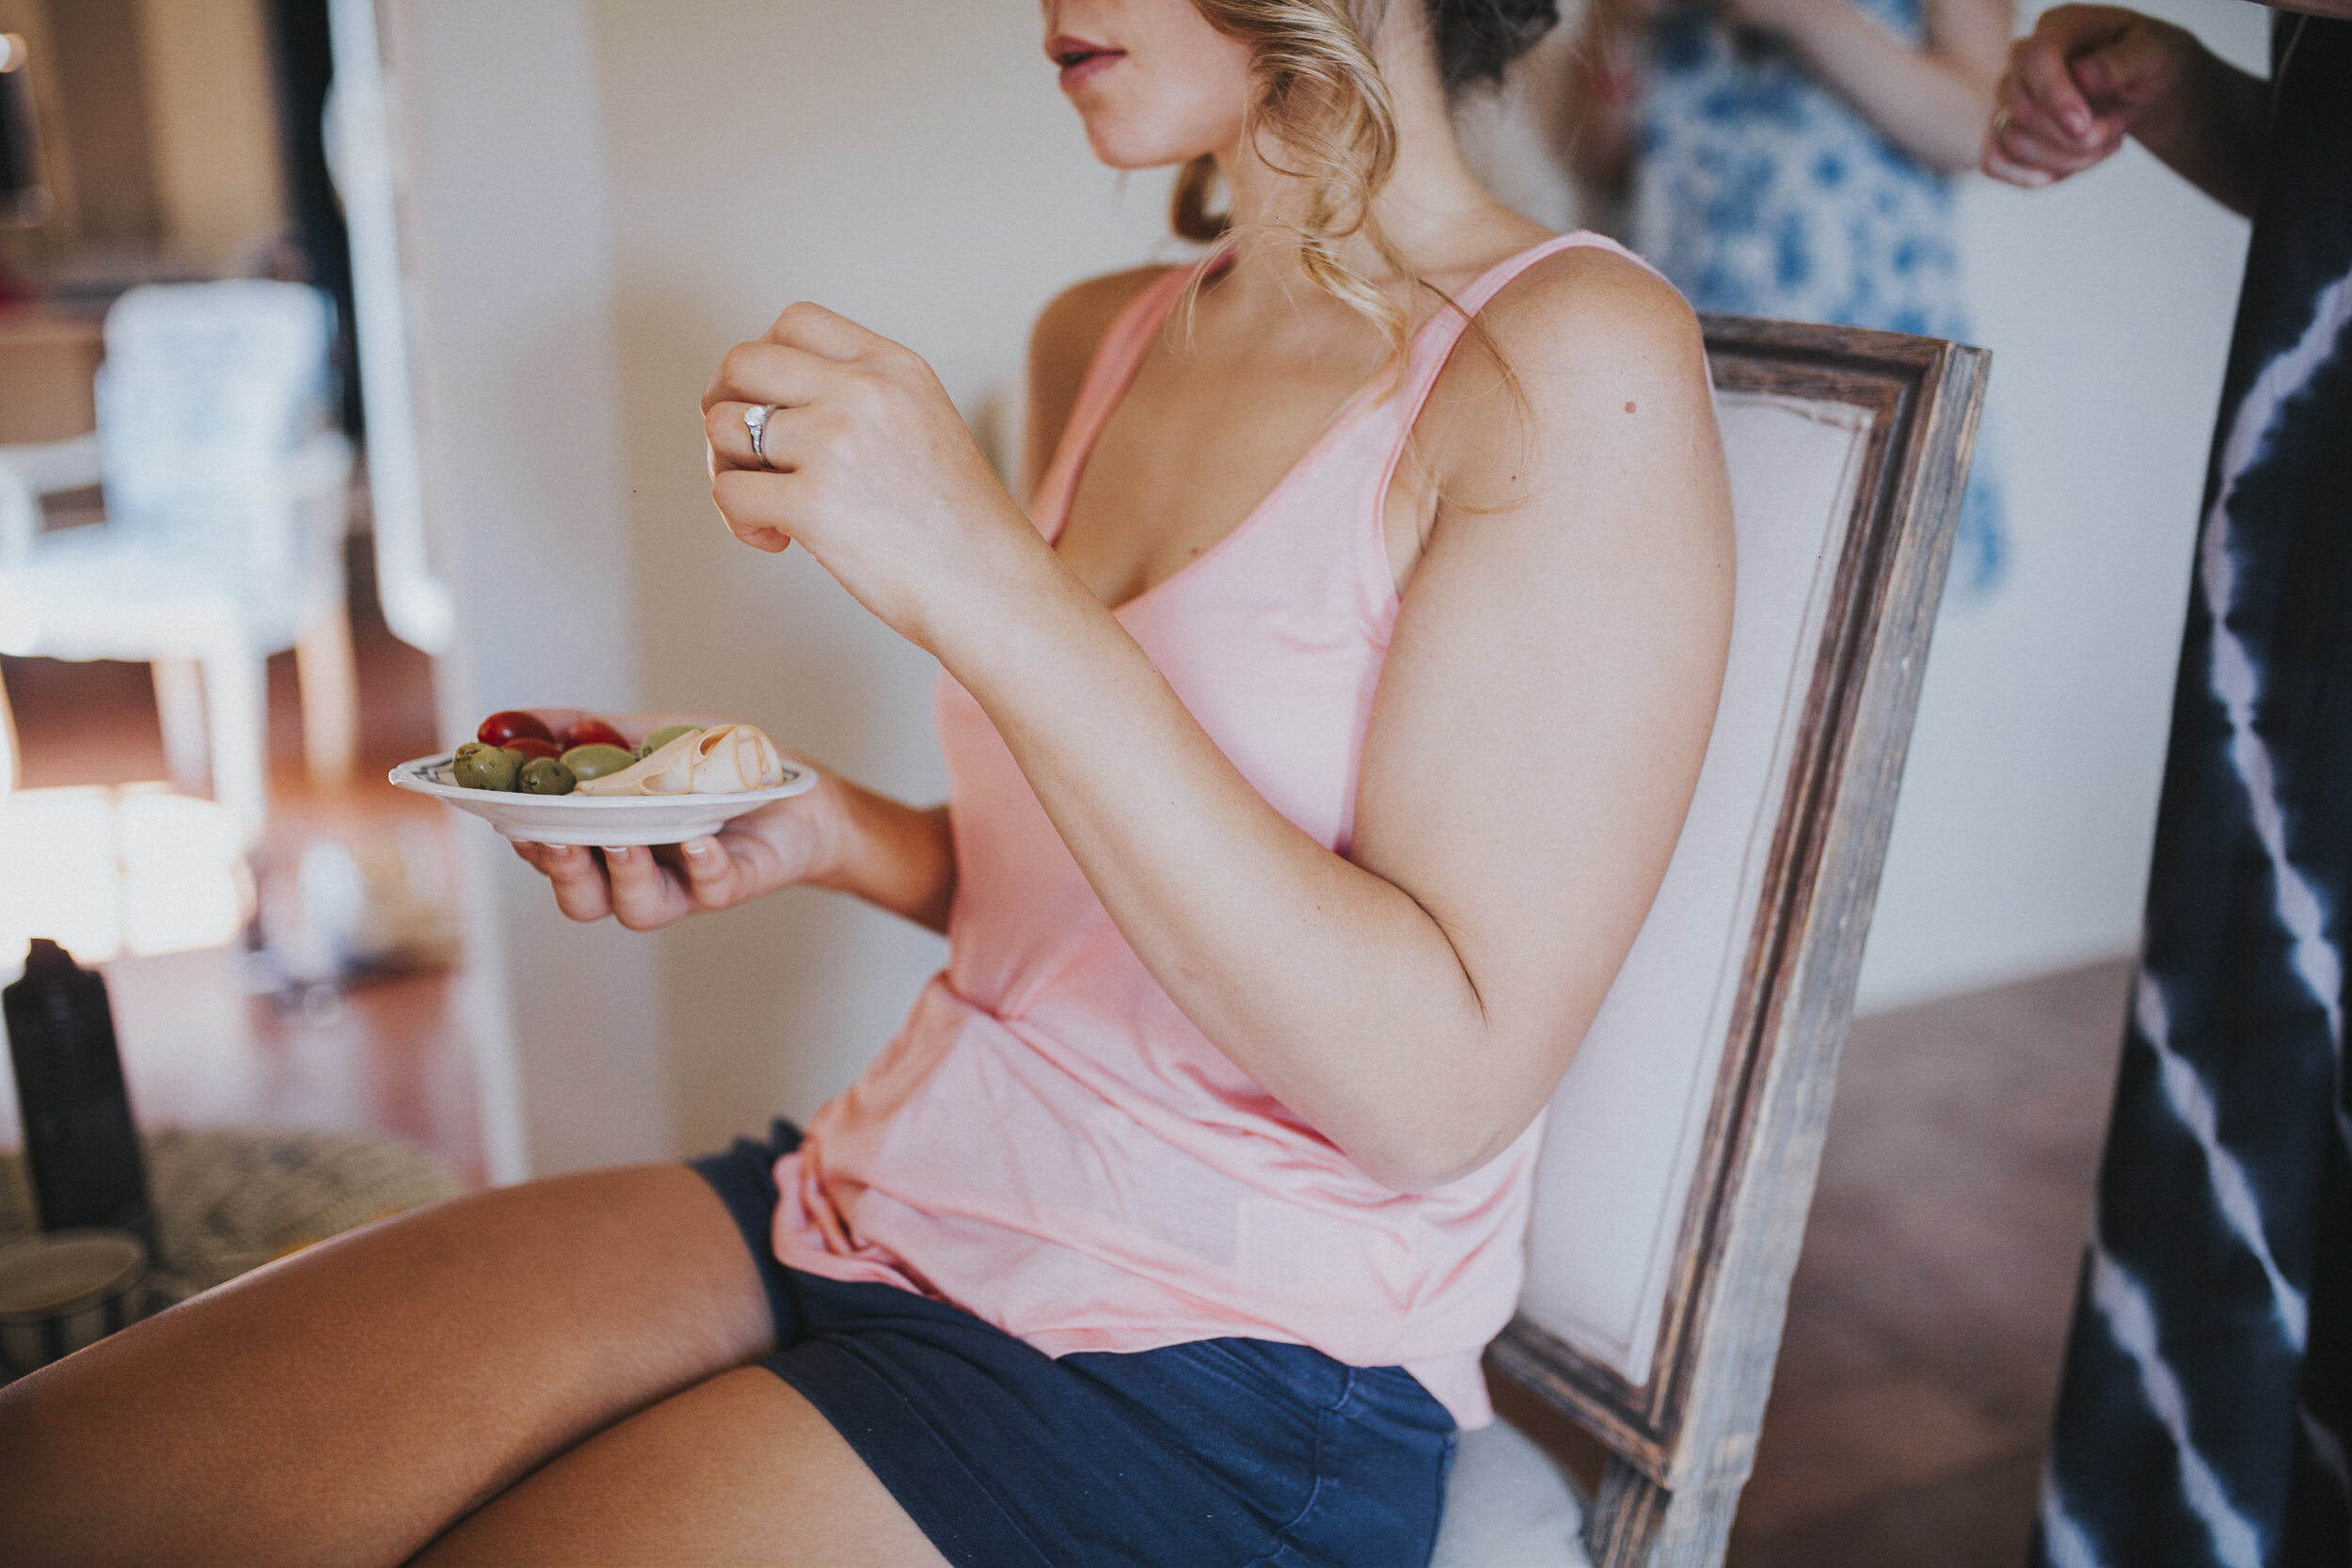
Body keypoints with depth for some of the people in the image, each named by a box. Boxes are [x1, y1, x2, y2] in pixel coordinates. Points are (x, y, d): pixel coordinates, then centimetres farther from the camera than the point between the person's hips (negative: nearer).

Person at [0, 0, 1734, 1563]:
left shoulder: (1579, 361, -14)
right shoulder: (1101, 342, 8)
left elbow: (1437, 1083, -21)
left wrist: (988, 586, -24)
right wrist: (831, 836, -1)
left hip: (1229, 1377, -6)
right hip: (885, 1194, 7)